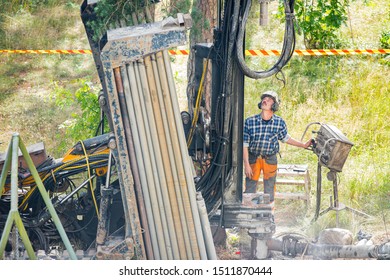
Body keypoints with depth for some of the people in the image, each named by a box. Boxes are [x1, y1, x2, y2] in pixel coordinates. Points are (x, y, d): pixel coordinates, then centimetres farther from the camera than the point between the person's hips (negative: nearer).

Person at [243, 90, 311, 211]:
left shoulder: (280, 122, -9)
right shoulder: (250, 121, -14)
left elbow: (285, 138, 10)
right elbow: (245, 144, -9)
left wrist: (303, 145, 12)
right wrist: (246, 165, -11)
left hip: (270, 159, 1)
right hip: (253, 158, -1)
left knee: (269, 191, 9)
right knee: (249, 189, 5)